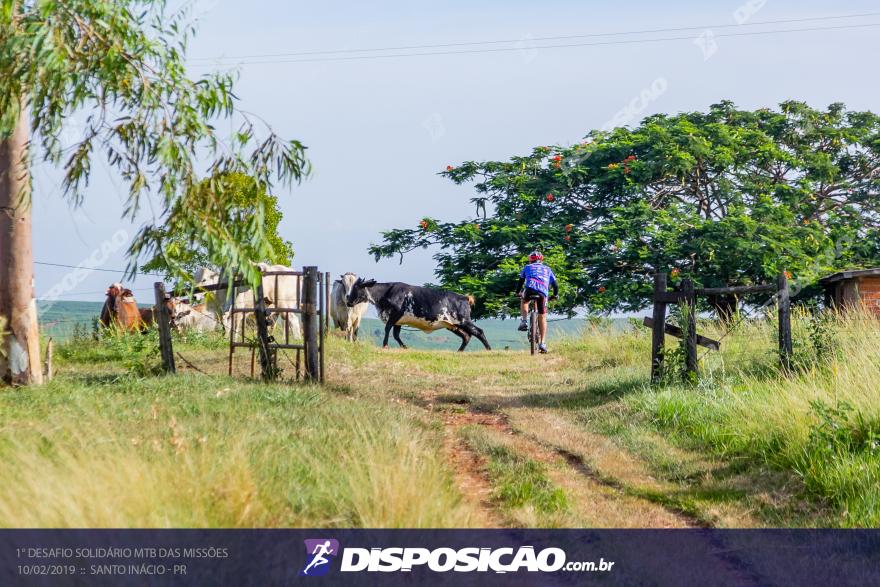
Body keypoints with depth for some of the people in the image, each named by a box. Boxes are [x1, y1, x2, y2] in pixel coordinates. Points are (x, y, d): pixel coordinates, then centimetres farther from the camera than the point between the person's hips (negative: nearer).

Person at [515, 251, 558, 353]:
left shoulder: (528, 267, 28)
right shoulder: (547, 269, 31)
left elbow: (521, 281, 30)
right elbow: (555, 284, 28)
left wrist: (518, 292, 44)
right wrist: (555, 295, 43)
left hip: (530, 288, -1)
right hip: (543, 292, 1)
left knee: (524, 302, 33)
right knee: (542, 318, 10)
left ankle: (524, 321, 10)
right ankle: (542, 343, 5)